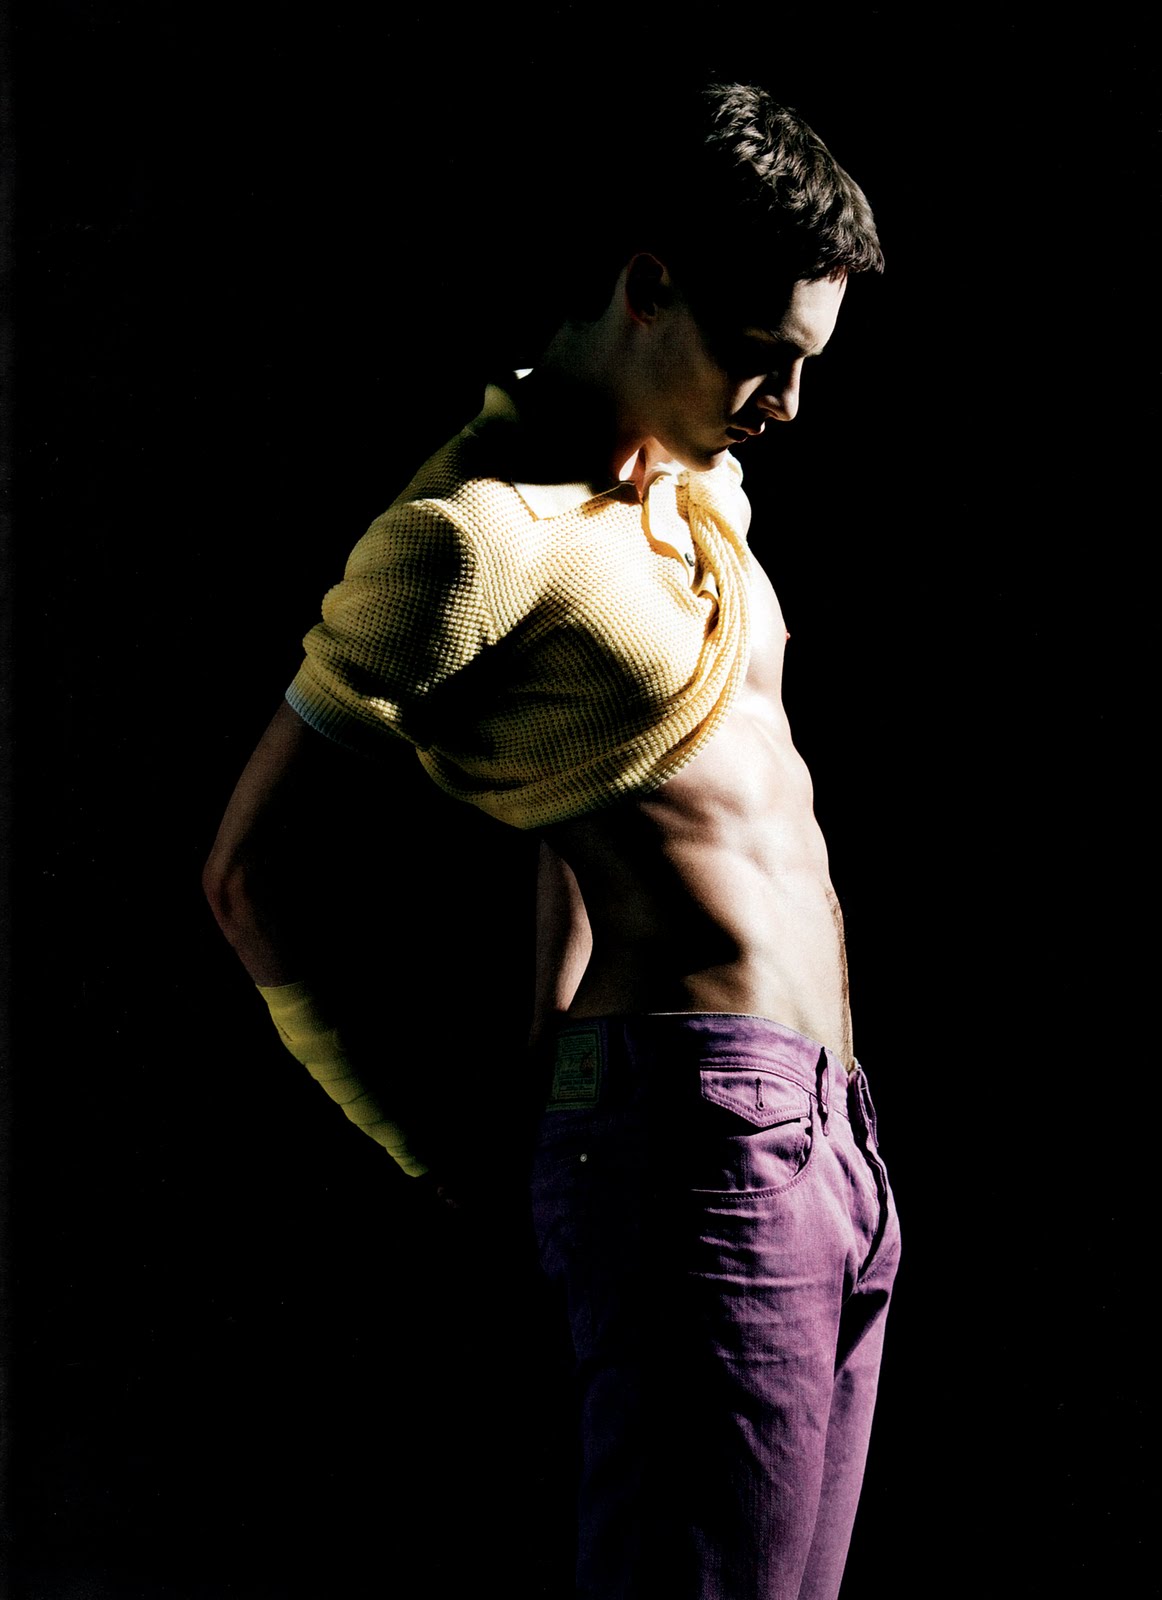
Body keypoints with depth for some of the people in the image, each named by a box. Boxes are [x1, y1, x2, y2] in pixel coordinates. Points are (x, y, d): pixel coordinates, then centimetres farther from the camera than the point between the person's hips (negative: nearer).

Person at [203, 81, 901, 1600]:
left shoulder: (704, 481, 16)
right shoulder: (477, 529, -12)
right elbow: (248, 866, -10)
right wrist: (423, 1150, -4)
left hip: (828, 1137, 9)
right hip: (695, 1133, -9)